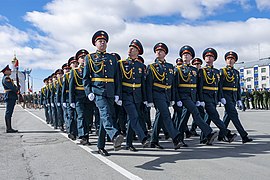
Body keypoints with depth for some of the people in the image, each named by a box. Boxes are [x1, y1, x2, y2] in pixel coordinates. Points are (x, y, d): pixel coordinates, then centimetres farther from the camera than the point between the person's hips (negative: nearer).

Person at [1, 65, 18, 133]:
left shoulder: (8, 78, 24)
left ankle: (9, 128, 16)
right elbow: (11, 86, -17)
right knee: (8, 112, -9)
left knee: (9, 113, 11)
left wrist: (17, 89, 5)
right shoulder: (6, 78, -8)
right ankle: (8, 128, -8)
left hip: (12, 97, 10)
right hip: (9, 96, -10)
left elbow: (14, 86, 22)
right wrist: (17, 90, -4)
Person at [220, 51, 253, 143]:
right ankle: (244, 136, -14)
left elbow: (238, 87, 16)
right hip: (226, 95, -6)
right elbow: (219, 85, -8)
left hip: (234, 97, 7)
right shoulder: (222, 71, -2)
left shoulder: (236, 72, 15)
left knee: (228, 114, 9)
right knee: (234, 114, -11)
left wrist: (239, 99, 12)